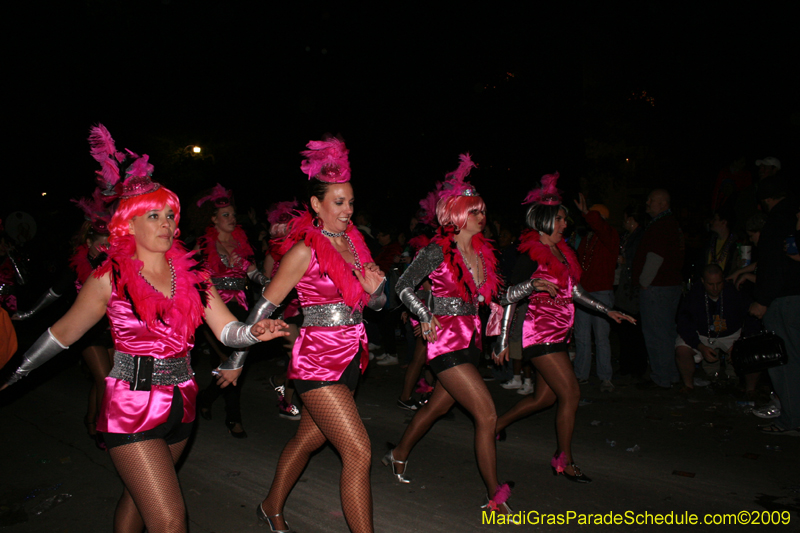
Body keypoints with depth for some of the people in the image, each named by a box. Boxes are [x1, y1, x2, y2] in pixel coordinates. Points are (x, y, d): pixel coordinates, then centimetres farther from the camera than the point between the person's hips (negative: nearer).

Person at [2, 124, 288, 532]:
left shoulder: (189, 273, 1)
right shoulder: (110, 277, -8)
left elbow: (227, 330, -3)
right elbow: (63, 334, 4)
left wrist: (255, 332, -24)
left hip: (180, 405, 4)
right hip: (132, 408, -4)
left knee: (138, 496, 23)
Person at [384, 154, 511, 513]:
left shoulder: (481, 251, 6)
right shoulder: (438, 251, -15)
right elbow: (404, 286, -8)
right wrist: (425, 316, -18)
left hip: (469, 341, 8)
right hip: (445, 341, -8)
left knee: (437, 406, 22)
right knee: (487, 414, -10)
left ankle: (398, 455, 46)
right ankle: (495, 497, 4)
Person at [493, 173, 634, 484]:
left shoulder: (562, 251, 13)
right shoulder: (530, 255, -12)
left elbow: (574, 290, 21)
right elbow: (508, 297, -11)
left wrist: (607, 312, 22)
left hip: (558, 334, 9)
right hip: (540, 333, -9)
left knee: (545, 397, 13)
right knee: (571, 393, -7)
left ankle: (497, 425, 33)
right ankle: (563, 460, 9)